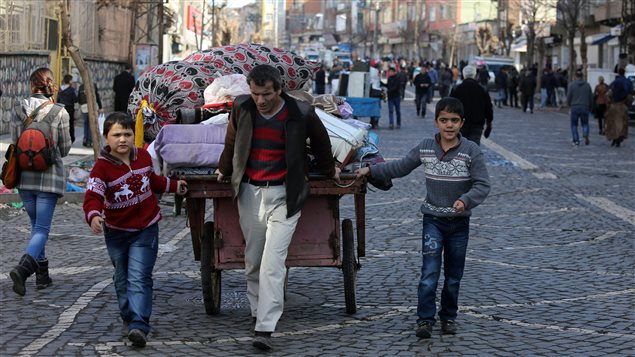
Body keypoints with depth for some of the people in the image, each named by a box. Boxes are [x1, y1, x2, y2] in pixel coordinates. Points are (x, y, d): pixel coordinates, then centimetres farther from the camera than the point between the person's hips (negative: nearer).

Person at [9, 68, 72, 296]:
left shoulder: (21, 110, -1)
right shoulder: (59, 112, -8)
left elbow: (14, 143, 2)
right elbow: (65, 149, -1)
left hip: (25, 177, 3)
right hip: (50, 177, -3)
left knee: (36, 225, 17)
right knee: (42, 229, -3)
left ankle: (42, 275, 20)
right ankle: (23, 268, -24)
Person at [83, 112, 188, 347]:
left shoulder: (143, 157, -1)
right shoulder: (102, 168, -15)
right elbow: (92, 197, -27)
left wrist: (174, 186, 30)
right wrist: (94, 216, -46)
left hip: (145, 230, 0)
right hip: (117, 232, 0)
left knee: (139, 278, -13)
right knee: (122, 280, 15)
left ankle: (138, 326, -22)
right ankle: (128, 318, 35)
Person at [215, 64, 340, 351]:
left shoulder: (301, 114, -9)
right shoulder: (241, 108, -1)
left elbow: (321, 143, 12)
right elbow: (231, 142, 19)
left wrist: (329, 170, 27)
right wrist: (224, 170, 33)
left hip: (283, 195, -3)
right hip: (249, 191, 4)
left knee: (272, 262, -12)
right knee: (252, 259, 10)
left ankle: (265, 329, -16)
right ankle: (257, 310, 29)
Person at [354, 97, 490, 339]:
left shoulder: (471, 151, -10)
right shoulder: (425, 148, -2)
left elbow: (482, 185, -13)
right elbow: (400, 167, 11)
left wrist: (465, 200, -29)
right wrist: (371, 170, 9)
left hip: (459, 221, 0)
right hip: (433, 219, 0)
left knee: (454, 275, 11)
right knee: (430, 271, -10)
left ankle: (449, 317, 25)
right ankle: (425, 319, -6)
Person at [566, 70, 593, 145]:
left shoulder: (572, 85, -4)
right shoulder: (587, 85, 5)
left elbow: (568, 97, -4)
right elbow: (591, 98, 9)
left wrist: (569, 104, 16)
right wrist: (589, 107, 22)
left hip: (575, 108, -2)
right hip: (585, 108, 2)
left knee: (574, 124, 9)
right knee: (585, 123, 13)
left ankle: (576, 140, 2)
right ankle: (586, 135, -15)